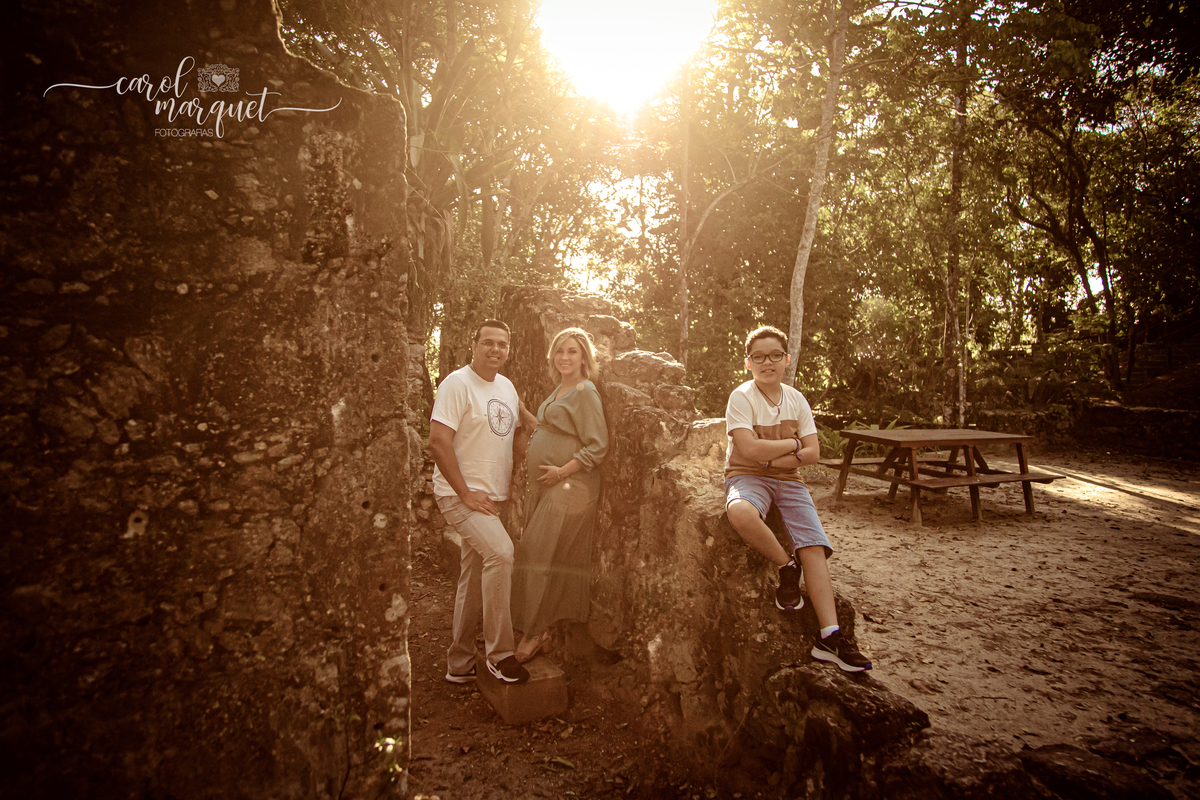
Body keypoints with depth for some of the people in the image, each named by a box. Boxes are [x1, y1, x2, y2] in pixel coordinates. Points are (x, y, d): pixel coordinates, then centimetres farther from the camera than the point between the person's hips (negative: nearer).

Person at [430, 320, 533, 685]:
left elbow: (515, 432, 24)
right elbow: (438, 441, -19)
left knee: (475, 580, 13)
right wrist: (466, 493, -20)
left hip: (493, 497, 8)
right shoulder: (458, 383, -12)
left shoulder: (507, 386, 12)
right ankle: (500, 654, -14)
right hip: (460, 494, -8)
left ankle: (459, 664, 26)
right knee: (500, 551, -26)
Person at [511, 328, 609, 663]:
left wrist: (562, 471, -18)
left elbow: (597, 446, -16)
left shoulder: (585, 391, -10)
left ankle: (535, 632, 3)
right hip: (545, 485, 8)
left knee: (541, 554, -7)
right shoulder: (558, 390, 16)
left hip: (569, 485, -8)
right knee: (562, 560, 13)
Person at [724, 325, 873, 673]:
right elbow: (750, 449, -19)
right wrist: (792, 442, -7)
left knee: (814, 547, -16)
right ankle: (786, 566, -13)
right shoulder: (741, 397, -7)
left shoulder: (796, 400, 7)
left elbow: (813, 453, 2)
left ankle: (830, 636, -14)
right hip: (746, 476, -4)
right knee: (740, 512, -39)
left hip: (788, 481, 4)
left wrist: (774, 459, -13)